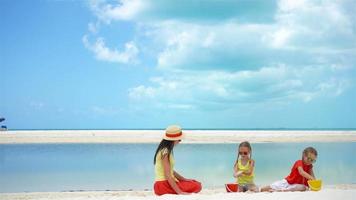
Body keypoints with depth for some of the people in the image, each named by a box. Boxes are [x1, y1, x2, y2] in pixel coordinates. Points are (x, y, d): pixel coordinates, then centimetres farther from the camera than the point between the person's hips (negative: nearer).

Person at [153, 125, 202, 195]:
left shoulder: (167, 150, 14)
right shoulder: (165, 152, -18)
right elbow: (167, 175, -23)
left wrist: (185, 179, 10)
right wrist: (179, 192, -24)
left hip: (168, 183, 10)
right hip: (163, 185, -10)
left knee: (197, 184, 12)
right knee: (196, 187, -15)